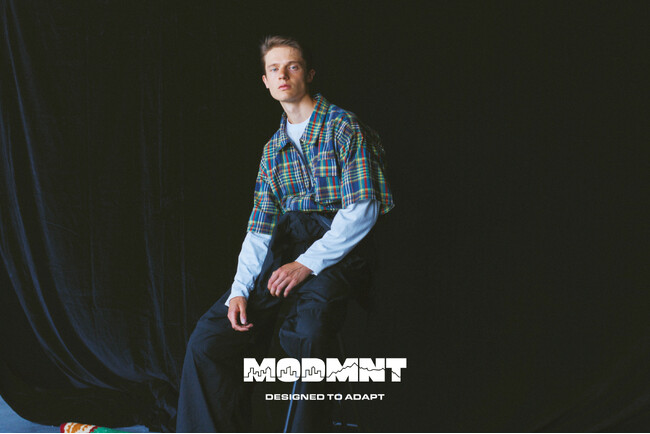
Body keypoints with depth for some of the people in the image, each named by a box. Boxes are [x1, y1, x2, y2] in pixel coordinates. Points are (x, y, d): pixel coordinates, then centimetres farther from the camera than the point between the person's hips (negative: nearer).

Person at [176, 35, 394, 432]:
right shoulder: (273, 150, 19)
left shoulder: (343, 127, 1)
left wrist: (309, 263, -17)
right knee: (209, 340, -12)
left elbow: (363, 208, -9)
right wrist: (240, 290, -3)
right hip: (284, 250, 6)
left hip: (338, 251, -6)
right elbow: (260, 228, 13)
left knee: (307, 331, -36)